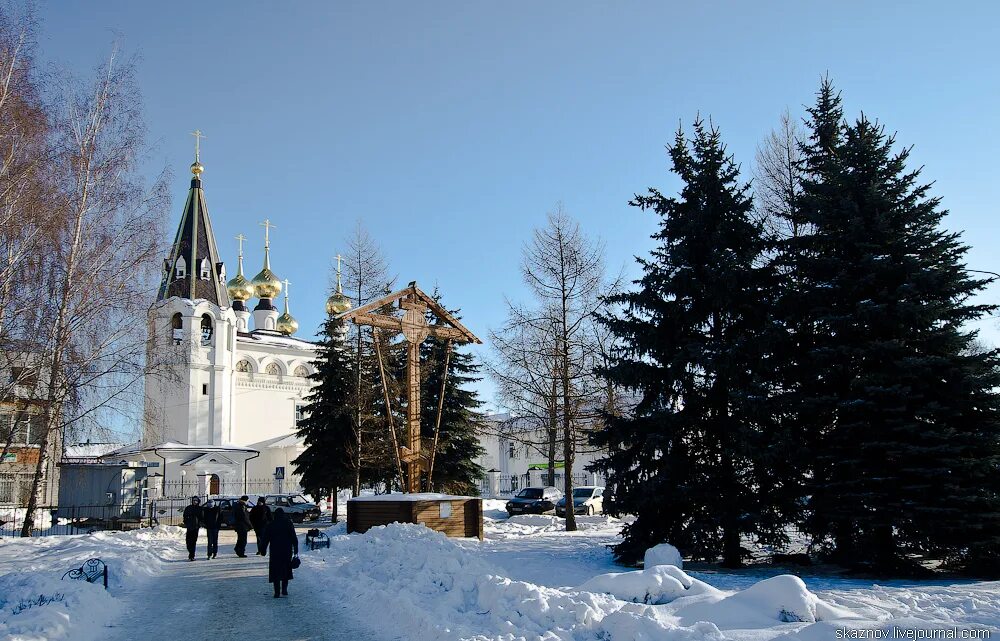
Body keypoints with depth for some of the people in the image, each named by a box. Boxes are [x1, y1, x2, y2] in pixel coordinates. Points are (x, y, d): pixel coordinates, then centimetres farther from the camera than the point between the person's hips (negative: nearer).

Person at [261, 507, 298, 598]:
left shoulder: (270, 525, -1)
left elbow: (265, 539, 1)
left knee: (275, 571, 4)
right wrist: (295, 550, 5)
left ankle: (277, 592, 0)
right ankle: (284, 589, 7)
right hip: (287, 551, 1)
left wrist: (264, 550, 10)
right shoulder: (288, 524, 0)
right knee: (286, 569, 15)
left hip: (275, 551, -1)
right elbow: (294, 538, 0)